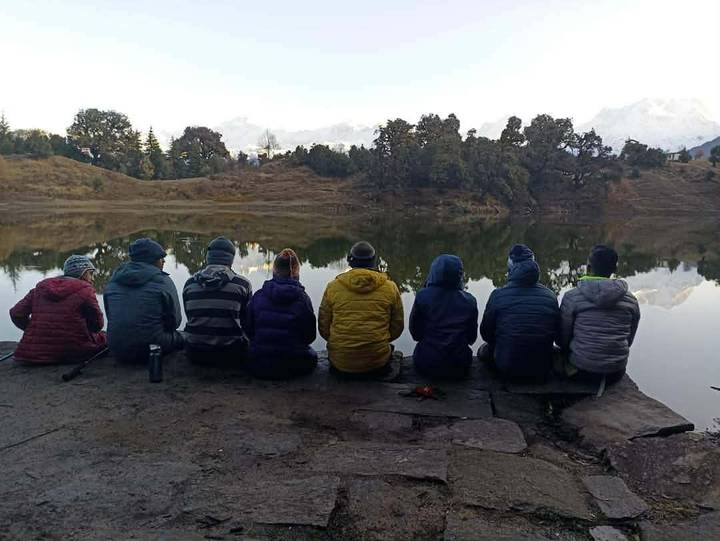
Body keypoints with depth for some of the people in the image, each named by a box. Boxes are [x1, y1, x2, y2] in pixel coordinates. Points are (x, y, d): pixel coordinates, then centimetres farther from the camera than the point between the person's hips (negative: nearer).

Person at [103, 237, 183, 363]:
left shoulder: (113, 281, 8)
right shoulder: (163, 281, -8)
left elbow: (110, 317, 16)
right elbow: (175, 321, -3)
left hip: (117, 351, 6)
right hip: (150, 348, -5)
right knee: (179, 337, 22)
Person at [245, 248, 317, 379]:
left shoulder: (258, 296, -7)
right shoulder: (302, 298, -12)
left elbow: (249, 331, 0)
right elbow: (310, 336, -5)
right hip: (293, 367, -3)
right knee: (312, 355, 30)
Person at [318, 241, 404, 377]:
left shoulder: (333, 287, -2)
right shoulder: (390, 287, -2)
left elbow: (323, 327, 5)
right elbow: (397, 328, 7)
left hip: (340, 364, 1)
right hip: (378, 362, 0)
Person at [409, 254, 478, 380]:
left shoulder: (422, 296, -12)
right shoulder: (469, 301, -8)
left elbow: (415, 333, -2)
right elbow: (472, 338, 4)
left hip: (426, 366, 0)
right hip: (459, 369, 1)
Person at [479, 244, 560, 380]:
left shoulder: (498, 295, -13)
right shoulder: (550, 296, -5)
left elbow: (486, 333, -2)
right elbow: (556, 335, 5)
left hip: (507, 370, -2)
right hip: (542, 371, 3)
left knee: (484, 350, 26)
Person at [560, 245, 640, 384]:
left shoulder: (572, 296, -11)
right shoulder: (631, 300, -1)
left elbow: (562, 340, -3)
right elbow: (629, 340, 11)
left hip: (581, 371, -3)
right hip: (616, 373, 4)